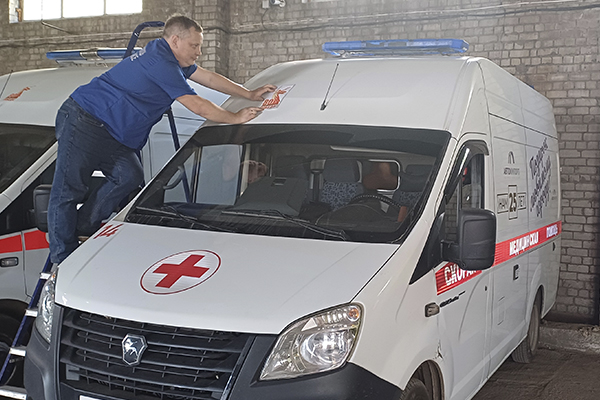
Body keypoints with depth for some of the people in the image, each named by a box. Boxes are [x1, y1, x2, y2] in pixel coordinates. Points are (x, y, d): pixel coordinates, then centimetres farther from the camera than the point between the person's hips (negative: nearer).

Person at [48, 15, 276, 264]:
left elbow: (209, 77, 19)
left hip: (109, 133, 10)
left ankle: (84, 227, 6)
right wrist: (236, 118, -10)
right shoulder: (161, 63, -20)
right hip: (83, 122, -10)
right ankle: (63, 260, -4)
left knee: (129, 176, -5)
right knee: (68, 191, -5)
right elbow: (198, 106, -20)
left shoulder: (167, 58, 13)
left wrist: (250, 94, 19)